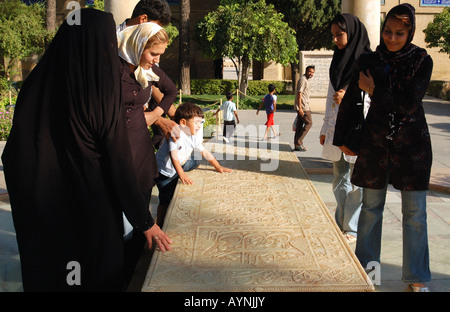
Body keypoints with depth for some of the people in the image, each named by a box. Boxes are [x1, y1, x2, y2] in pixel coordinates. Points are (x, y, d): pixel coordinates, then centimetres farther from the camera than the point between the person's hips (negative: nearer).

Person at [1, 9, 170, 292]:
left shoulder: (36, 87, -9)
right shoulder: (104, 99, -21)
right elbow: (121, 169, -17)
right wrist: (145, 221, -6)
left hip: (41, 213, 4)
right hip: (92, 213, -4)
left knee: (47, 272, 23)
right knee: (99, 274, 18)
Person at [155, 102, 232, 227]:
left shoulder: (193, 137, -1)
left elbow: (205, 152, 7)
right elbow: (173, 156, -33)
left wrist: (218, 167, 7)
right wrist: (181, 174, -41)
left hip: (178, 167, 9)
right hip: (164, 171, -8)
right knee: (166, 201, -9)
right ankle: (160, 225, 8)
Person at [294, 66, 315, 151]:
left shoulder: (306, 80, 20)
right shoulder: (303, 79, -12)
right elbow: (299, 94, -19)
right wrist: (300, 108, -24)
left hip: (304, 106, 10)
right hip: (303, 106, -10)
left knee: (300, 125, 8)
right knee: (309, 123, -6)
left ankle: (297, 145, 10)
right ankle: (298, 142, -6)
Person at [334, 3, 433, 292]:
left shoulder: (422, 60, -6)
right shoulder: (369, 60, 0)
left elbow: (409, 104, -15)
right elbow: (348, 101, 8)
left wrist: (374, 91, -10)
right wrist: (341, 138, 10)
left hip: (412, 144, -1)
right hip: (376, 142, 2)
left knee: (415, 212, 3)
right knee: (371, 207, 9)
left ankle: (417, 278, 16)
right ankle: (366, 267, 24)